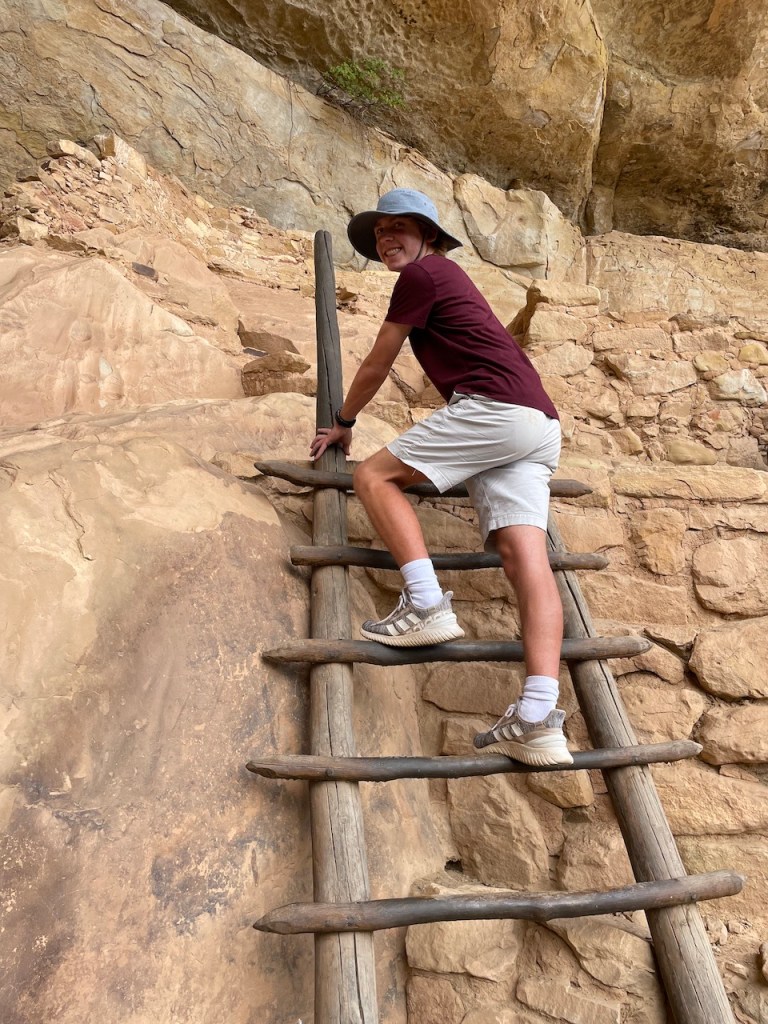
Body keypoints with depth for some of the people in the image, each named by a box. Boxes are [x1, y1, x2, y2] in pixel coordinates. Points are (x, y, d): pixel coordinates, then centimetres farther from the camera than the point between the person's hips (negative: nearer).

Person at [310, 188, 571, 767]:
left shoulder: (422, 273, 5)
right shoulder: (449, 277, 34)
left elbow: (377, 365, 8)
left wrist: (342, 423, 22)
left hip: (496, 408, -9)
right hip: (541, 425, 9)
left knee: (374, 476, -3)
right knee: (526, 559, -8)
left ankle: (426, 605, -15)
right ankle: (539, 721, -17)